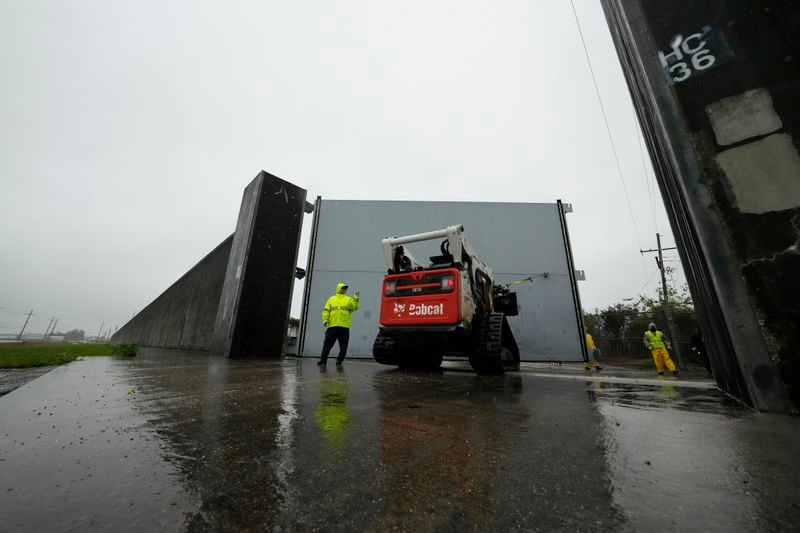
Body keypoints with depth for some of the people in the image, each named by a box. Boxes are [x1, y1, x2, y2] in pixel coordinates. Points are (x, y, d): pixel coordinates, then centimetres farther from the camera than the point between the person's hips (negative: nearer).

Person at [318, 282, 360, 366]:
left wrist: (356, 299, -13)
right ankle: (323, 359, 13)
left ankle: (339, 360, 12)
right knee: (327, 344, 4)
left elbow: (355, 308, -1)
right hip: (332, 326, 0)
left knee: (343, 345, 2)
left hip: (344, 326, 0)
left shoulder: (349, 300, 14)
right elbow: (326, 310, 8)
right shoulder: (331, 299, 16)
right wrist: (325, 319, -6)